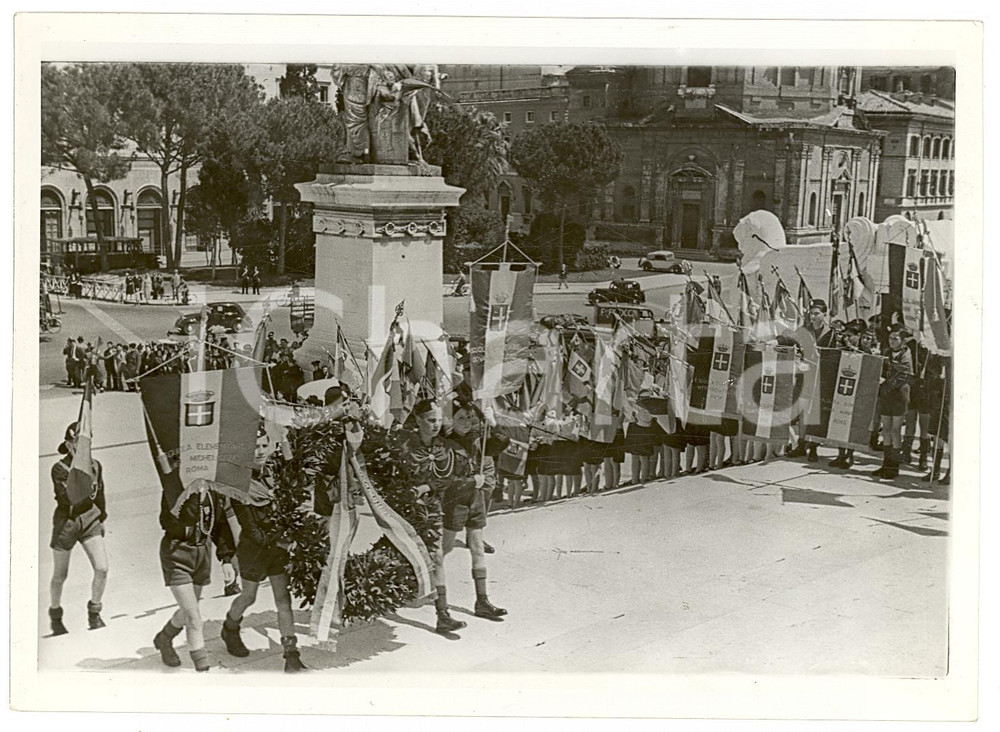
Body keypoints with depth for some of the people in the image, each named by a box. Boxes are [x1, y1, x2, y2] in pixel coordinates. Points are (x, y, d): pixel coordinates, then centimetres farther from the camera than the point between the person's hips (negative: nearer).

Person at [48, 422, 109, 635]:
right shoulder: (60, 469, -14)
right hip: (66, 523, -3)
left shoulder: (95, 466, 0)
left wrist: (101, 519, 17)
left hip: (90, 521, 3)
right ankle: (55, 616, 34)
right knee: (60, 576, 10)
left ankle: (94, 613, 10)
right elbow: (67, 499, -26)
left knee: (102, 568, -11)